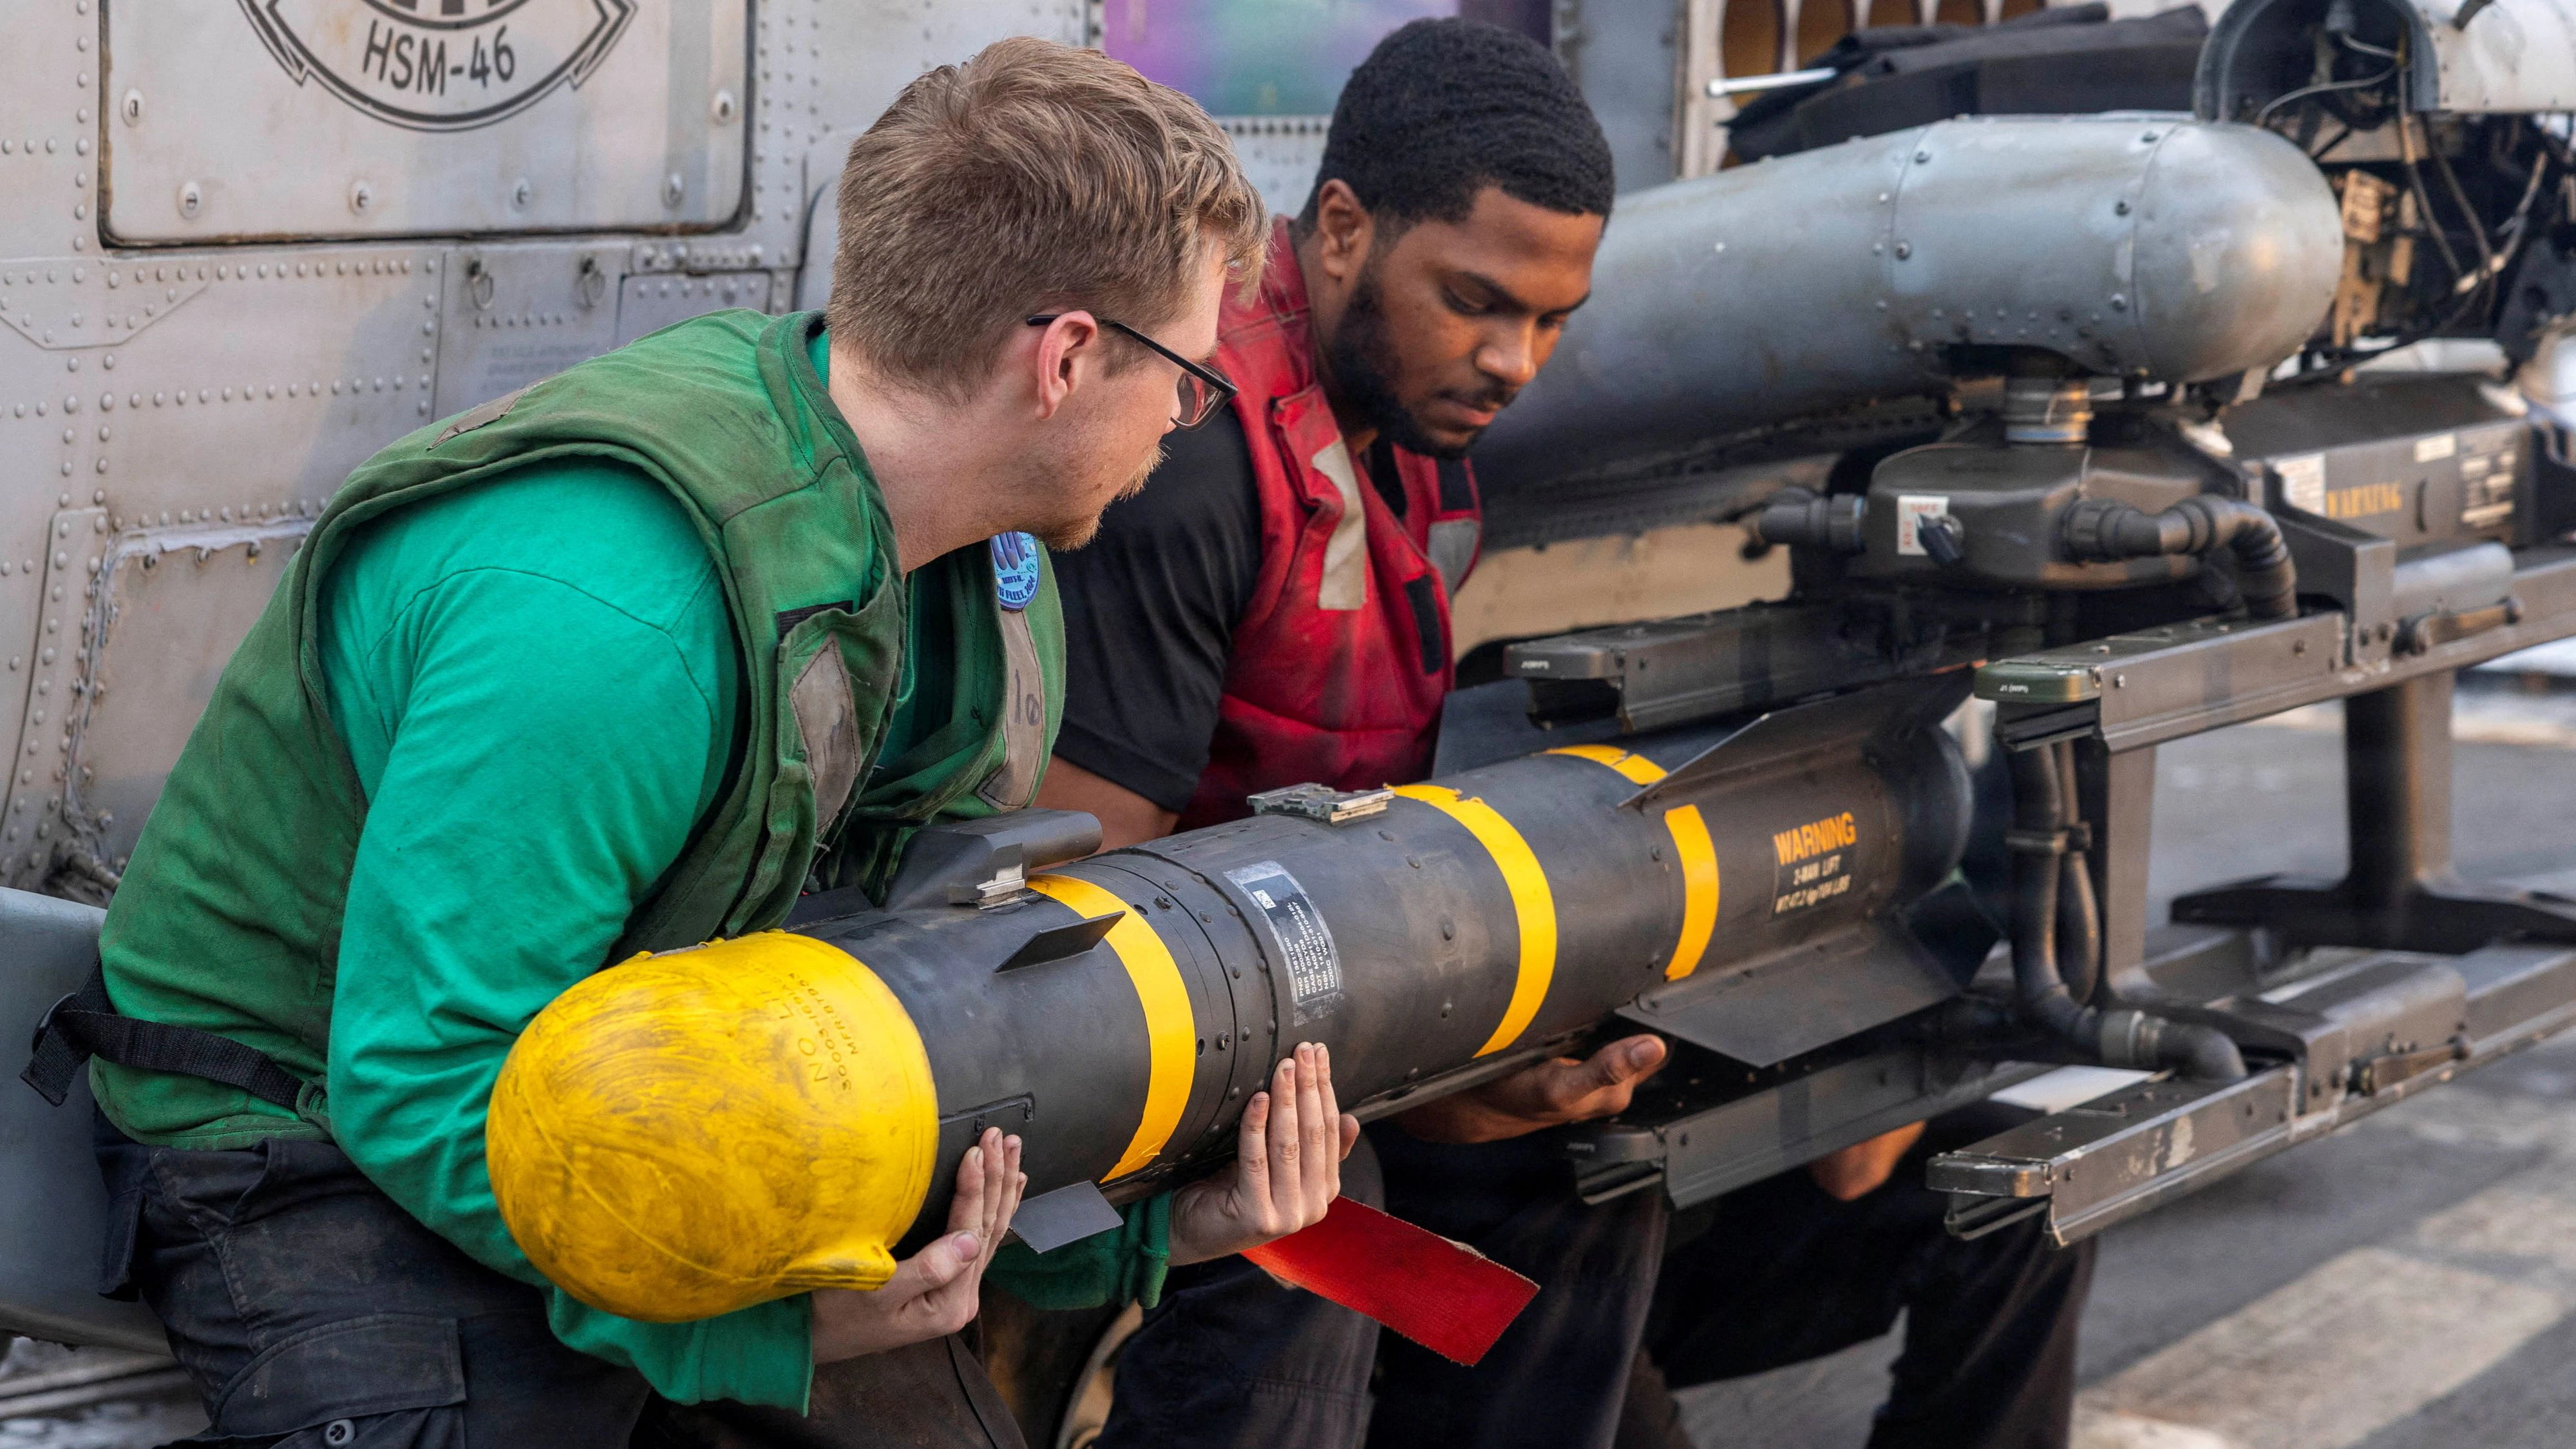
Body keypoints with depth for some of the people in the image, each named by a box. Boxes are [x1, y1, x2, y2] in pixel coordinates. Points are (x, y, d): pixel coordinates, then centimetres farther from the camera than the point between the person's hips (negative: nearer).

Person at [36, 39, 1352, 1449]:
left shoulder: (999, 573, -2)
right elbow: (423, 1086, -30)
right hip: (324, 1142, -8)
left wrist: (1140, 1223, -7)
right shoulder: (599, 614, -33)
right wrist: (755, 1316, -33)